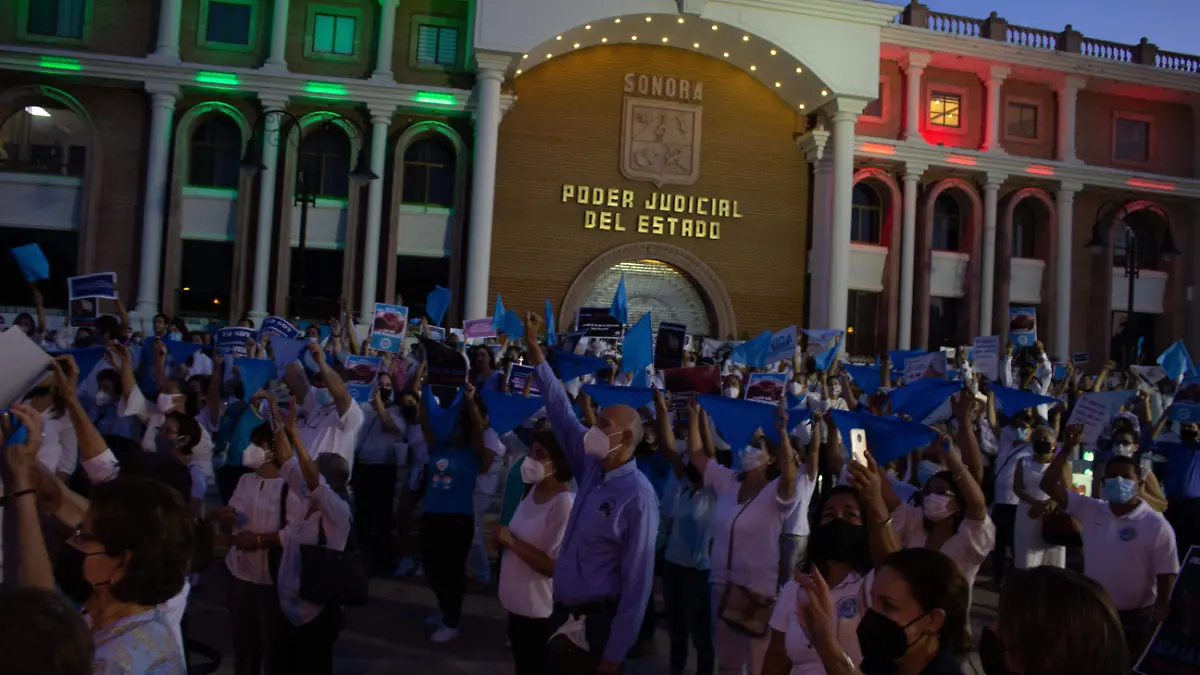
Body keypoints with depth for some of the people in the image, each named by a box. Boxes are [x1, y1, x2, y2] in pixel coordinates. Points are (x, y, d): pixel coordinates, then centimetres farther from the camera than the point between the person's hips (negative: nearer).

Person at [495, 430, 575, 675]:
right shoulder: (533, 490, 4)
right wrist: (503, 539, -1)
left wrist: (512, 541, -22)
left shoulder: (564, 504, -23)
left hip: (541, 610, -8)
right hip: (517, 602, 8)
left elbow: (554, 566, -25)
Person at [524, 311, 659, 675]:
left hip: (598, 622, -7)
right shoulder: (591, 467, 2)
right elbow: (561, 410, 6)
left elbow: (637, 581, -18)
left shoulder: (638, 497, -19)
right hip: (562, 613, 7)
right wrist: (535, 349, 4)